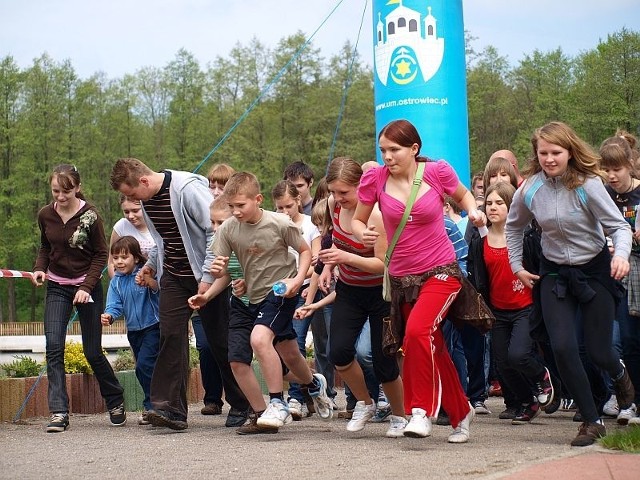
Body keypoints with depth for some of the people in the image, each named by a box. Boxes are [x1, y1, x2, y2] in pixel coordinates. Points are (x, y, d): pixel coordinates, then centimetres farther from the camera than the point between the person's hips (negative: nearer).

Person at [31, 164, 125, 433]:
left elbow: (101, 255, -7)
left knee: (92, 352, 2)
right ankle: (58, 412, -14)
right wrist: (39, 268, -4)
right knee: (54, 345, -14)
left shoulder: (89, 216, -13)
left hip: (87, 287, -3)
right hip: (56, 287, 3)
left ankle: (116, 402, 26)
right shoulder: (45, 215, -1)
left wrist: (87, 287, -16)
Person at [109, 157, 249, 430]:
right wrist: (151, 264, 10)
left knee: (220, 340, 1)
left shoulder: (188, 189, -19)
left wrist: (208, 277, -20)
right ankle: (171, 408, -14)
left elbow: (216, 232, -20)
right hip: (173, 277, 6)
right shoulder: (147, 200, 6)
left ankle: (240, 405, 16)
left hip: (207, 275, -6)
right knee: (171, 336, -9)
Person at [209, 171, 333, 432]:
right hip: (246, 298, 5)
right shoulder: (227, 229, -8)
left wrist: (297, 279, -17)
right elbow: (220, 268, -2)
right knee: (237, 360, 2)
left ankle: (278, 403, -15)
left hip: (280, 293, -5)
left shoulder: (280, 224, -16)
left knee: (259, 337, -30)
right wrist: (217, 270, -26)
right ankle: (260, 414, 22)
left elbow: (305, 251, -2)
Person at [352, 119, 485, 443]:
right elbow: (357, 220, 4)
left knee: (417, 330, -29)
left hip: (441, 271, -4)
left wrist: (473, 211, -10)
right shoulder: (375, 179, -6)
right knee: (434, 349, 14)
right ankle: (461, 413, 34)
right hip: (402, 277, 4)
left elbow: (463, 195, 11)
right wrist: (363, 234, -18)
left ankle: (422, 410, -19)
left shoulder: (438, 172, -9)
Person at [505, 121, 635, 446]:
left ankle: (619, 375, 41)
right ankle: (591, 421, 3)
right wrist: (517, 266, 10)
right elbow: (513, 227, 12)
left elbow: (619, 226, -18)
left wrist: (621, 254, -37)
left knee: (597, 351, 0)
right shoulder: (529, 190, -9)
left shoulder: (587, 184, -20)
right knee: (562, 348, -13)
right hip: (554, 273, 2)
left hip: (595, 270, -2)